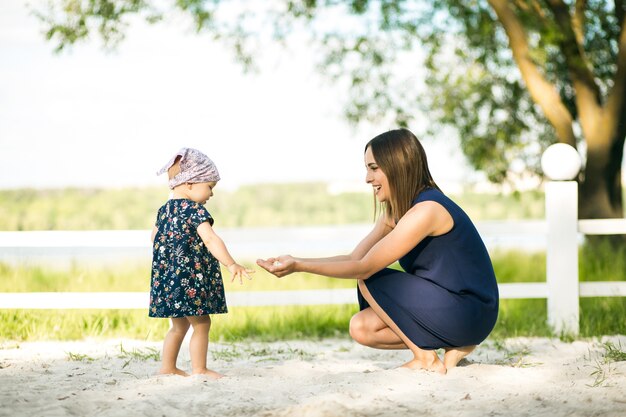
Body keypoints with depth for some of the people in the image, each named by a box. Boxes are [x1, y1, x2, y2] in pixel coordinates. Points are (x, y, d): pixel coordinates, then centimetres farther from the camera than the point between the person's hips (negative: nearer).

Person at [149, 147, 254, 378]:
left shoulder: (164, 209, 11)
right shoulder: (194, 209, -14)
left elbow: (155, 238, 22)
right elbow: (210, 239, -26)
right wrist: (231, 264, -34)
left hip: (165, 279, 9)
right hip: (190, 280, -9)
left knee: (179, 326, 20)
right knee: (201, 324, 1)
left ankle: (168, 367, 25)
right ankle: (199, 370, 3)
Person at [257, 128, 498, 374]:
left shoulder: (426, 210, -21)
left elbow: (364, 268, -21)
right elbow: (355, 258, 6)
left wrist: (299, 266, -20)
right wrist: (295, 261, -5)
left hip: (470, 314, -9)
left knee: (369, 279, -13)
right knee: (361, 328, 1)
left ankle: (426, 358, -7)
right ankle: (453, 346, 4)